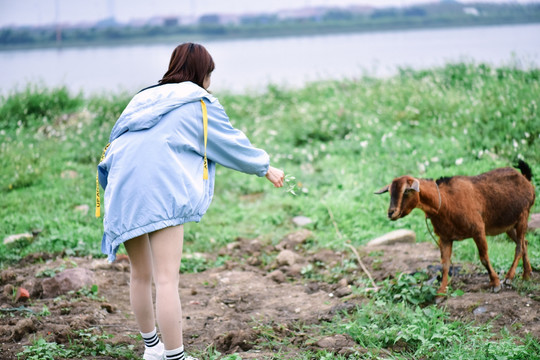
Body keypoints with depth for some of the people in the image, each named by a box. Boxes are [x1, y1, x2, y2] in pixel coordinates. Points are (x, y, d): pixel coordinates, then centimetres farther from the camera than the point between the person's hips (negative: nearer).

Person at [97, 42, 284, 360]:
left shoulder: (145, 99, 24)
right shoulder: (200, 103, 8)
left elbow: (115, 146, 23)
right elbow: (233, 143, 16)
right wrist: (266, 168, 30)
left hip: (122, 192, 6)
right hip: (160, 192, -6)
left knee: (141, 274, 18)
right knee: (167, 279, -9)